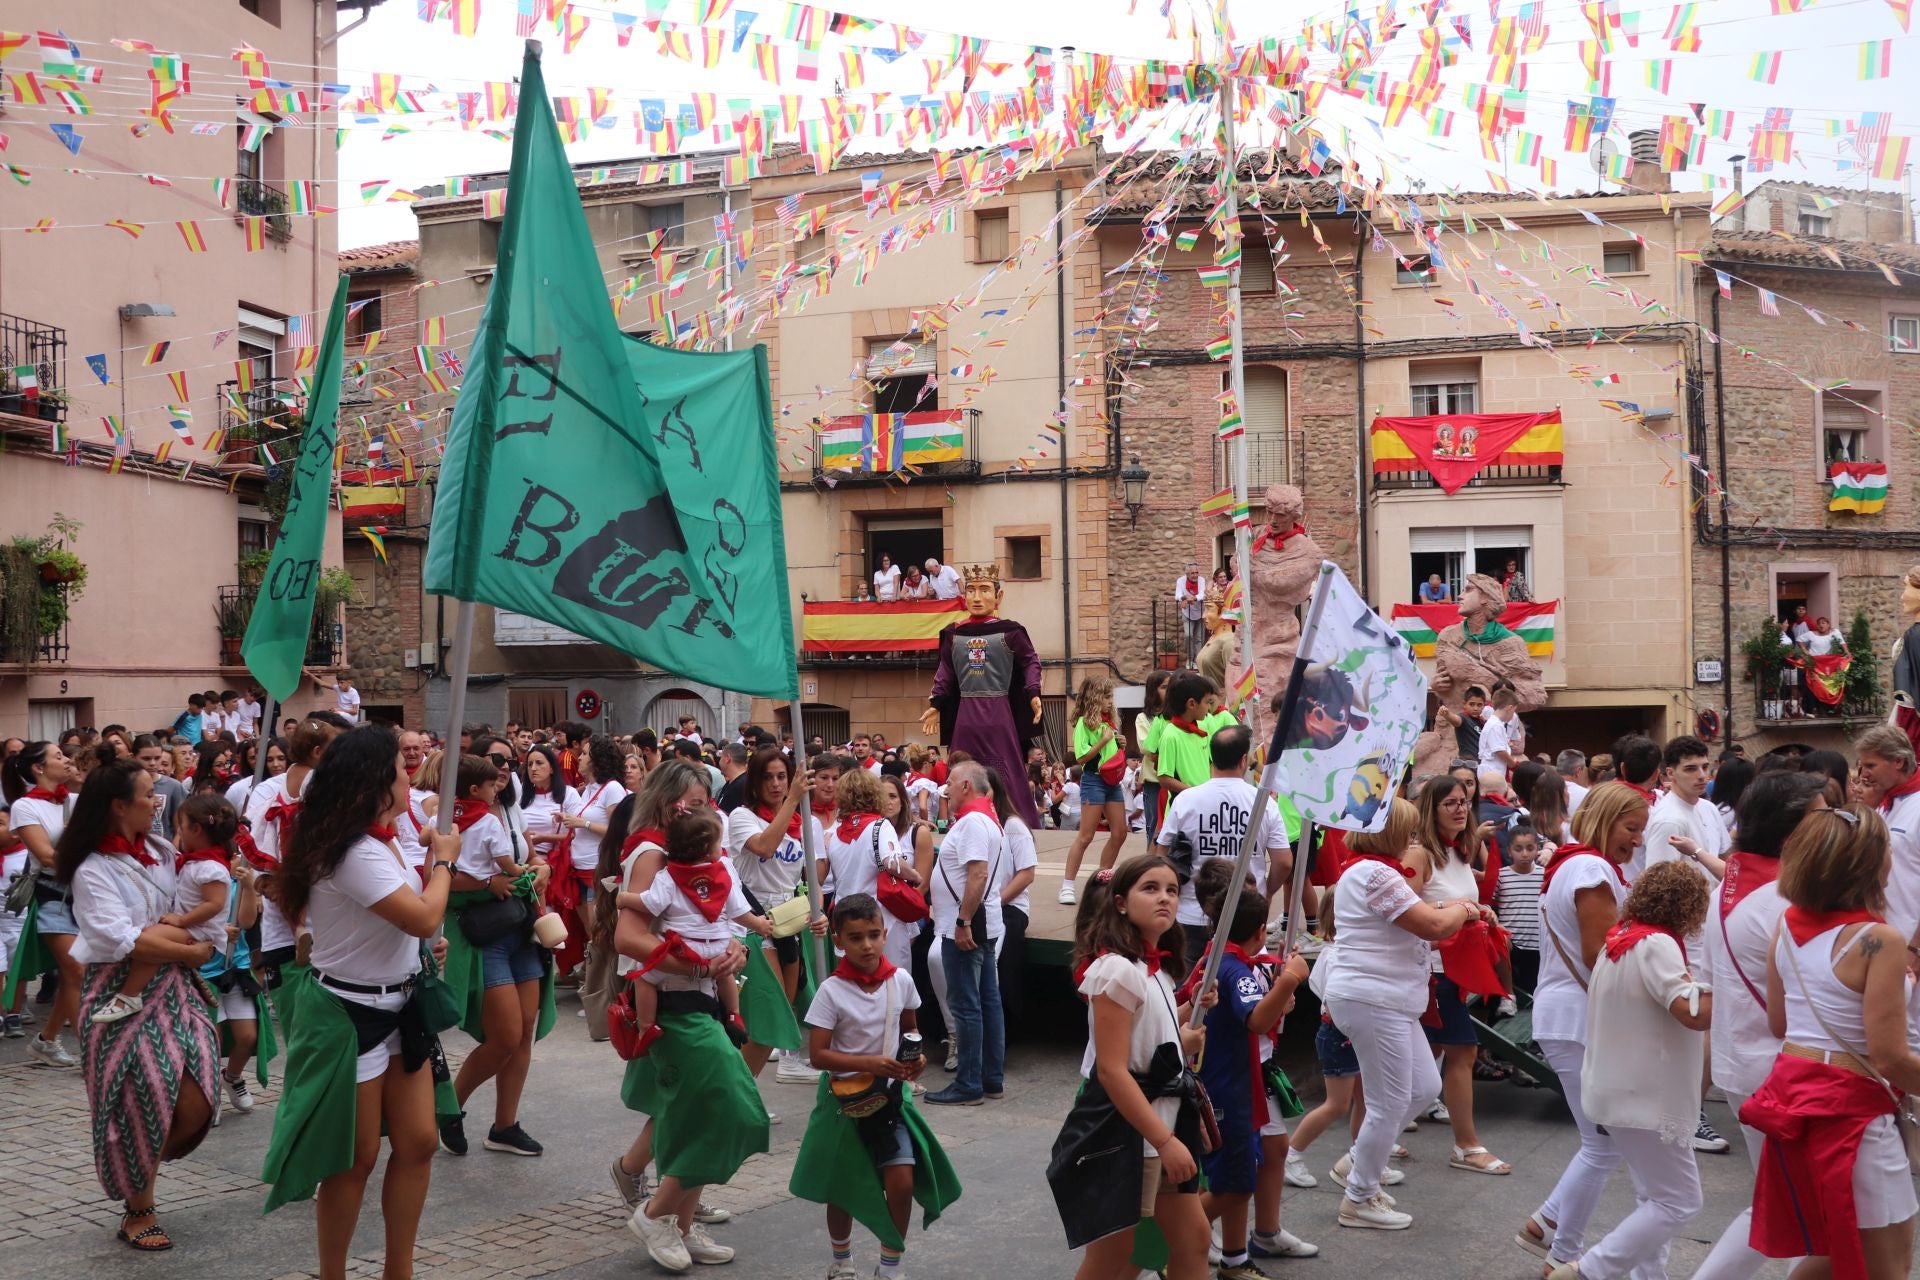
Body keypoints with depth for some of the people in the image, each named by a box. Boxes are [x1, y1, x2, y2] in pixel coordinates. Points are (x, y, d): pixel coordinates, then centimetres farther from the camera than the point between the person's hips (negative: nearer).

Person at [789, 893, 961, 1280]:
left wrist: (916, 1057, -9)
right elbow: (818, 1055, -18)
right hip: (846, 1096, -2)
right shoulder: (831, 991, -18)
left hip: (891, 1093, 2)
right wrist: (869, 1063, -28)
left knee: (902, 1182, -7)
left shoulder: (901, 980, -7)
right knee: (843, 1188, 12)